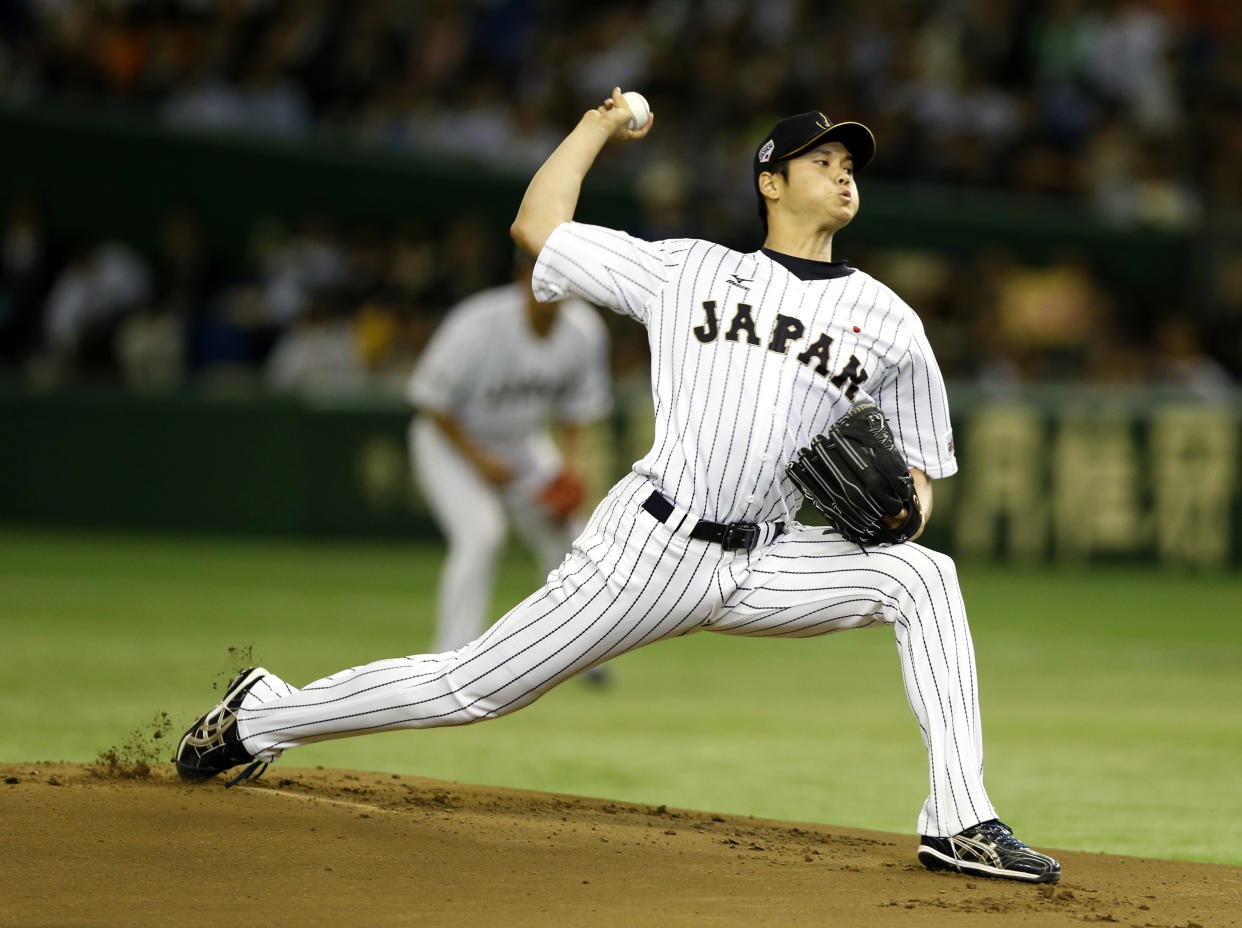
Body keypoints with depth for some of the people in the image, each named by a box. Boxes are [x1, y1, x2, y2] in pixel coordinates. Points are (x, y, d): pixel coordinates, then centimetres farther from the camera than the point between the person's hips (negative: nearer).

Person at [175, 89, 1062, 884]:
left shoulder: (890, 322, 11)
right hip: (651, 546, -2)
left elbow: (918, 464, 14)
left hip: (764, 568, 2)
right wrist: (599, 125, 21)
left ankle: (960, 823, -21)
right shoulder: (686, 270, 8)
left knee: (922, 575, -21)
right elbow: (538, 225, 13)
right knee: (473, 687, -3)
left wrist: (903, 502, -8)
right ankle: (262, 717, 17)